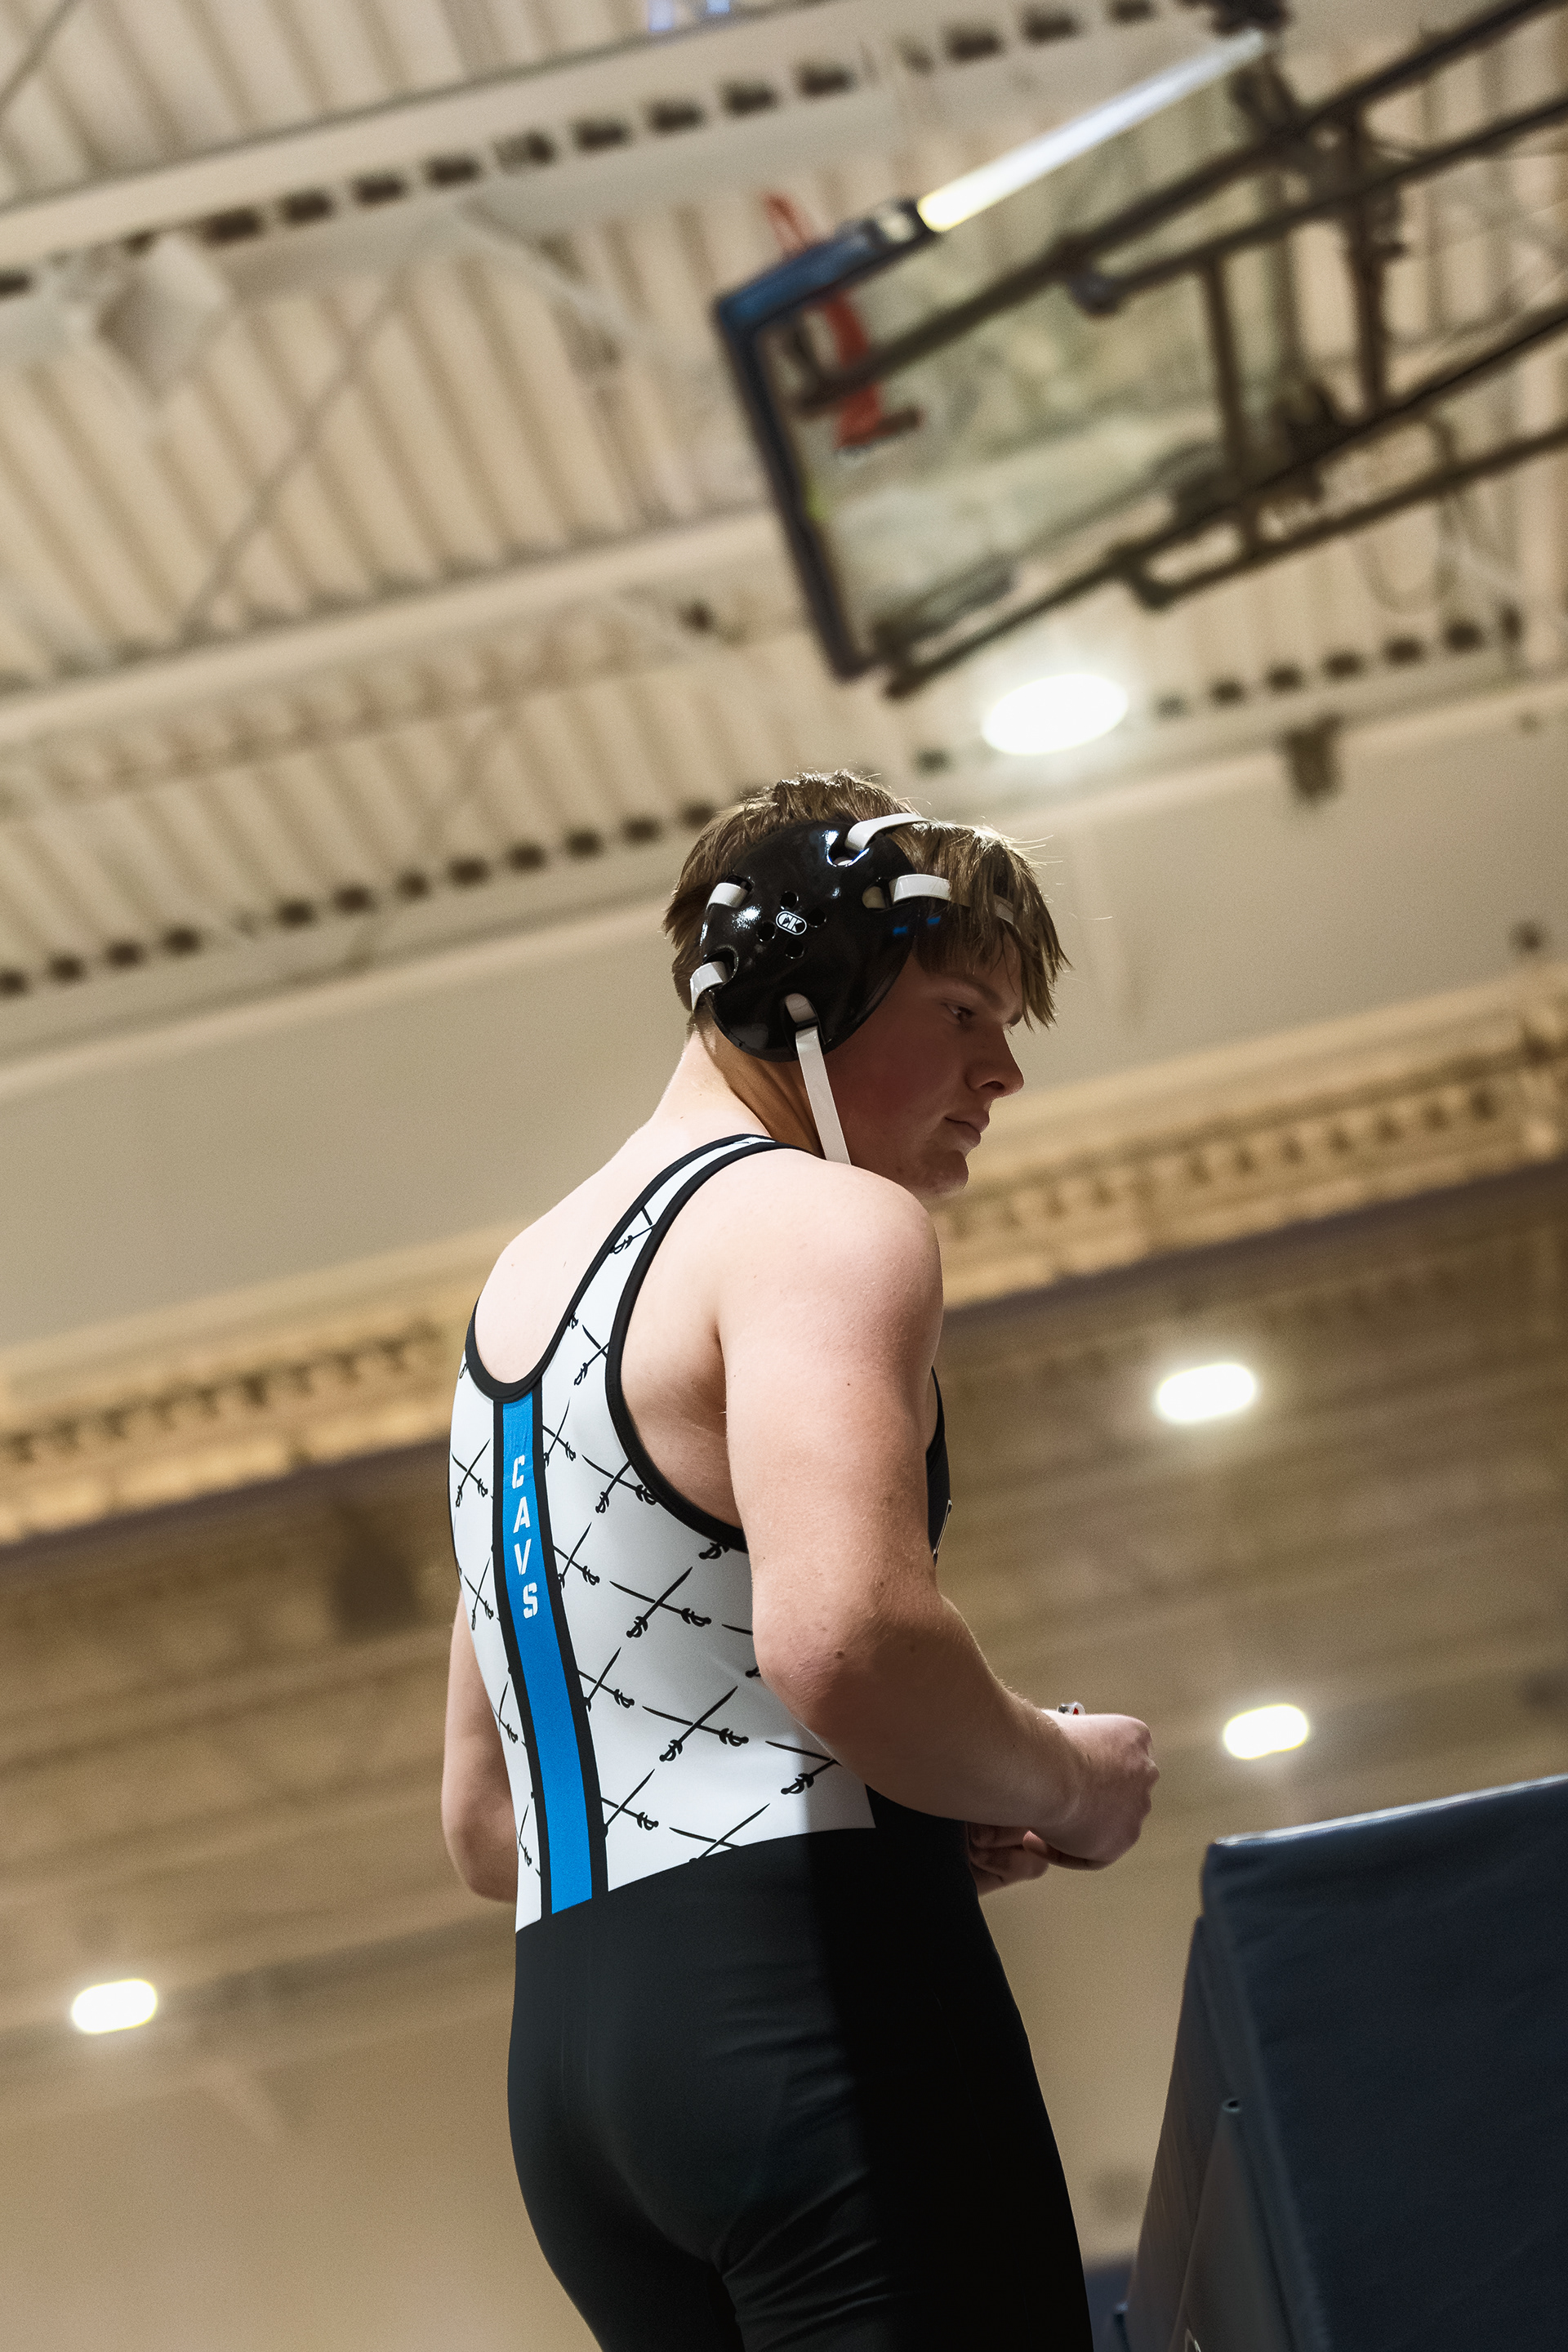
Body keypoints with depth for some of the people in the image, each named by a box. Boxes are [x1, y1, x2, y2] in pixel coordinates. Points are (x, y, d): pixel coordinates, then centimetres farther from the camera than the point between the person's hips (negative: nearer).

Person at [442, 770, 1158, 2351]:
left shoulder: (517, 1285, 23)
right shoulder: (821, 1219, -4)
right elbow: (841, 1637, -24)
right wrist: (1066, 1782, -5)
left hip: (565, 2048, 9)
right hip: (810, 1993, -9)